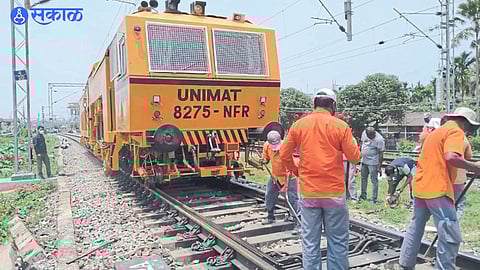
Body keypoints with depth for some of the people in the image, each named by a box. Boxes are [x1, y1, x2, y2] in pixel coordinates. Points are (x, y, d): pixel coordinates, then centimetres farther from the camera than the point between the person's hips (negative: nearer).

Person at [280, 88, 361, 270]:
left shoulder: (299, 124, 1)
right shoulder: (340, 125, -6)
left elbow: (284, 155, 3)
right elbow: (354, 157, -2)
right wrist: (350, 139, 15)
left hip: (308, 191, 2)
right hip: (334, 191, -2)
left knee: (310, 242, 9)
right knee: (337, 241, 11)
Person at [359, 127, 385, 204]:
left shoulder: (379, 139, -20)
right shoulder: (364, 133, -1)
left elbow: (381, 154, -17)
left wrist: (379, 167, -17)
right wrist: (360, 155, 18)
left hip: (373, 163, -7)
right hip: (364, 161, 7)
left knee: (374, 181, -2)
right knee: (363, 178, 17)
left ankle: (374, 199, 5)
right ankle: (363, 195, 31)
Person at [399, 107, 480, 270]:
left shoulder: (437, 131, 22)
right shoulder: (456, 131, -6)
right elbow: (451, 157, -23)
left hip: (421, 187, 10)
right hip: (437, 189, -10)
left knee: (415, 229, 18)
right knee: (450, 236, -4)